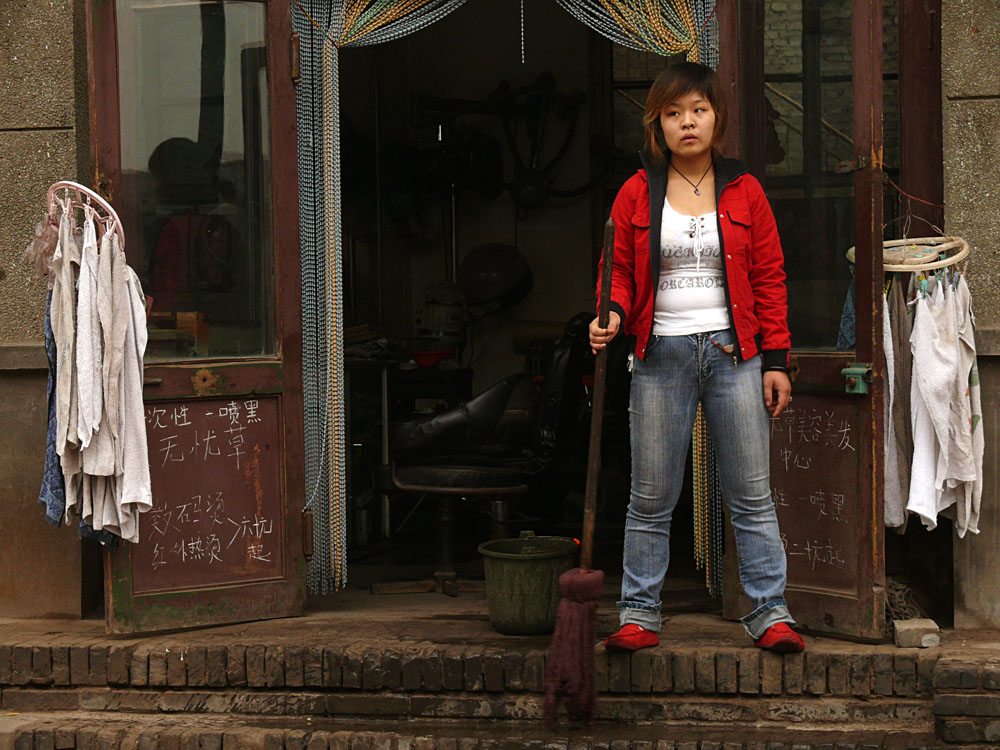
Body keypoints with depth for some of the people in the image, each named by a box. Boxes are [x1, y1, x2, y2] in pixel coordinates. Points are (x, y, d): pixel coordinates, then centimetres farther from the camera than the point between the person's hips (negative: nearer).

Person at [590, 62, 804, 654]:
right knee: (651, 497, 3)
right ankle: (639, 614, 13)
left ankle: (770, 612, 10)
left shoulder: (743, 191, 6)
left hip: (733, 353, 0)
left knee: (752, 493, 2)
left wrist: (775, 360, 2)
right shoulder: (637, 194, 6)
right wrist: (612, 315, -12)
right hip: (661, 355, 0)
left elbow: (769, 279, 7)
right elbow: (621, 271, 10)